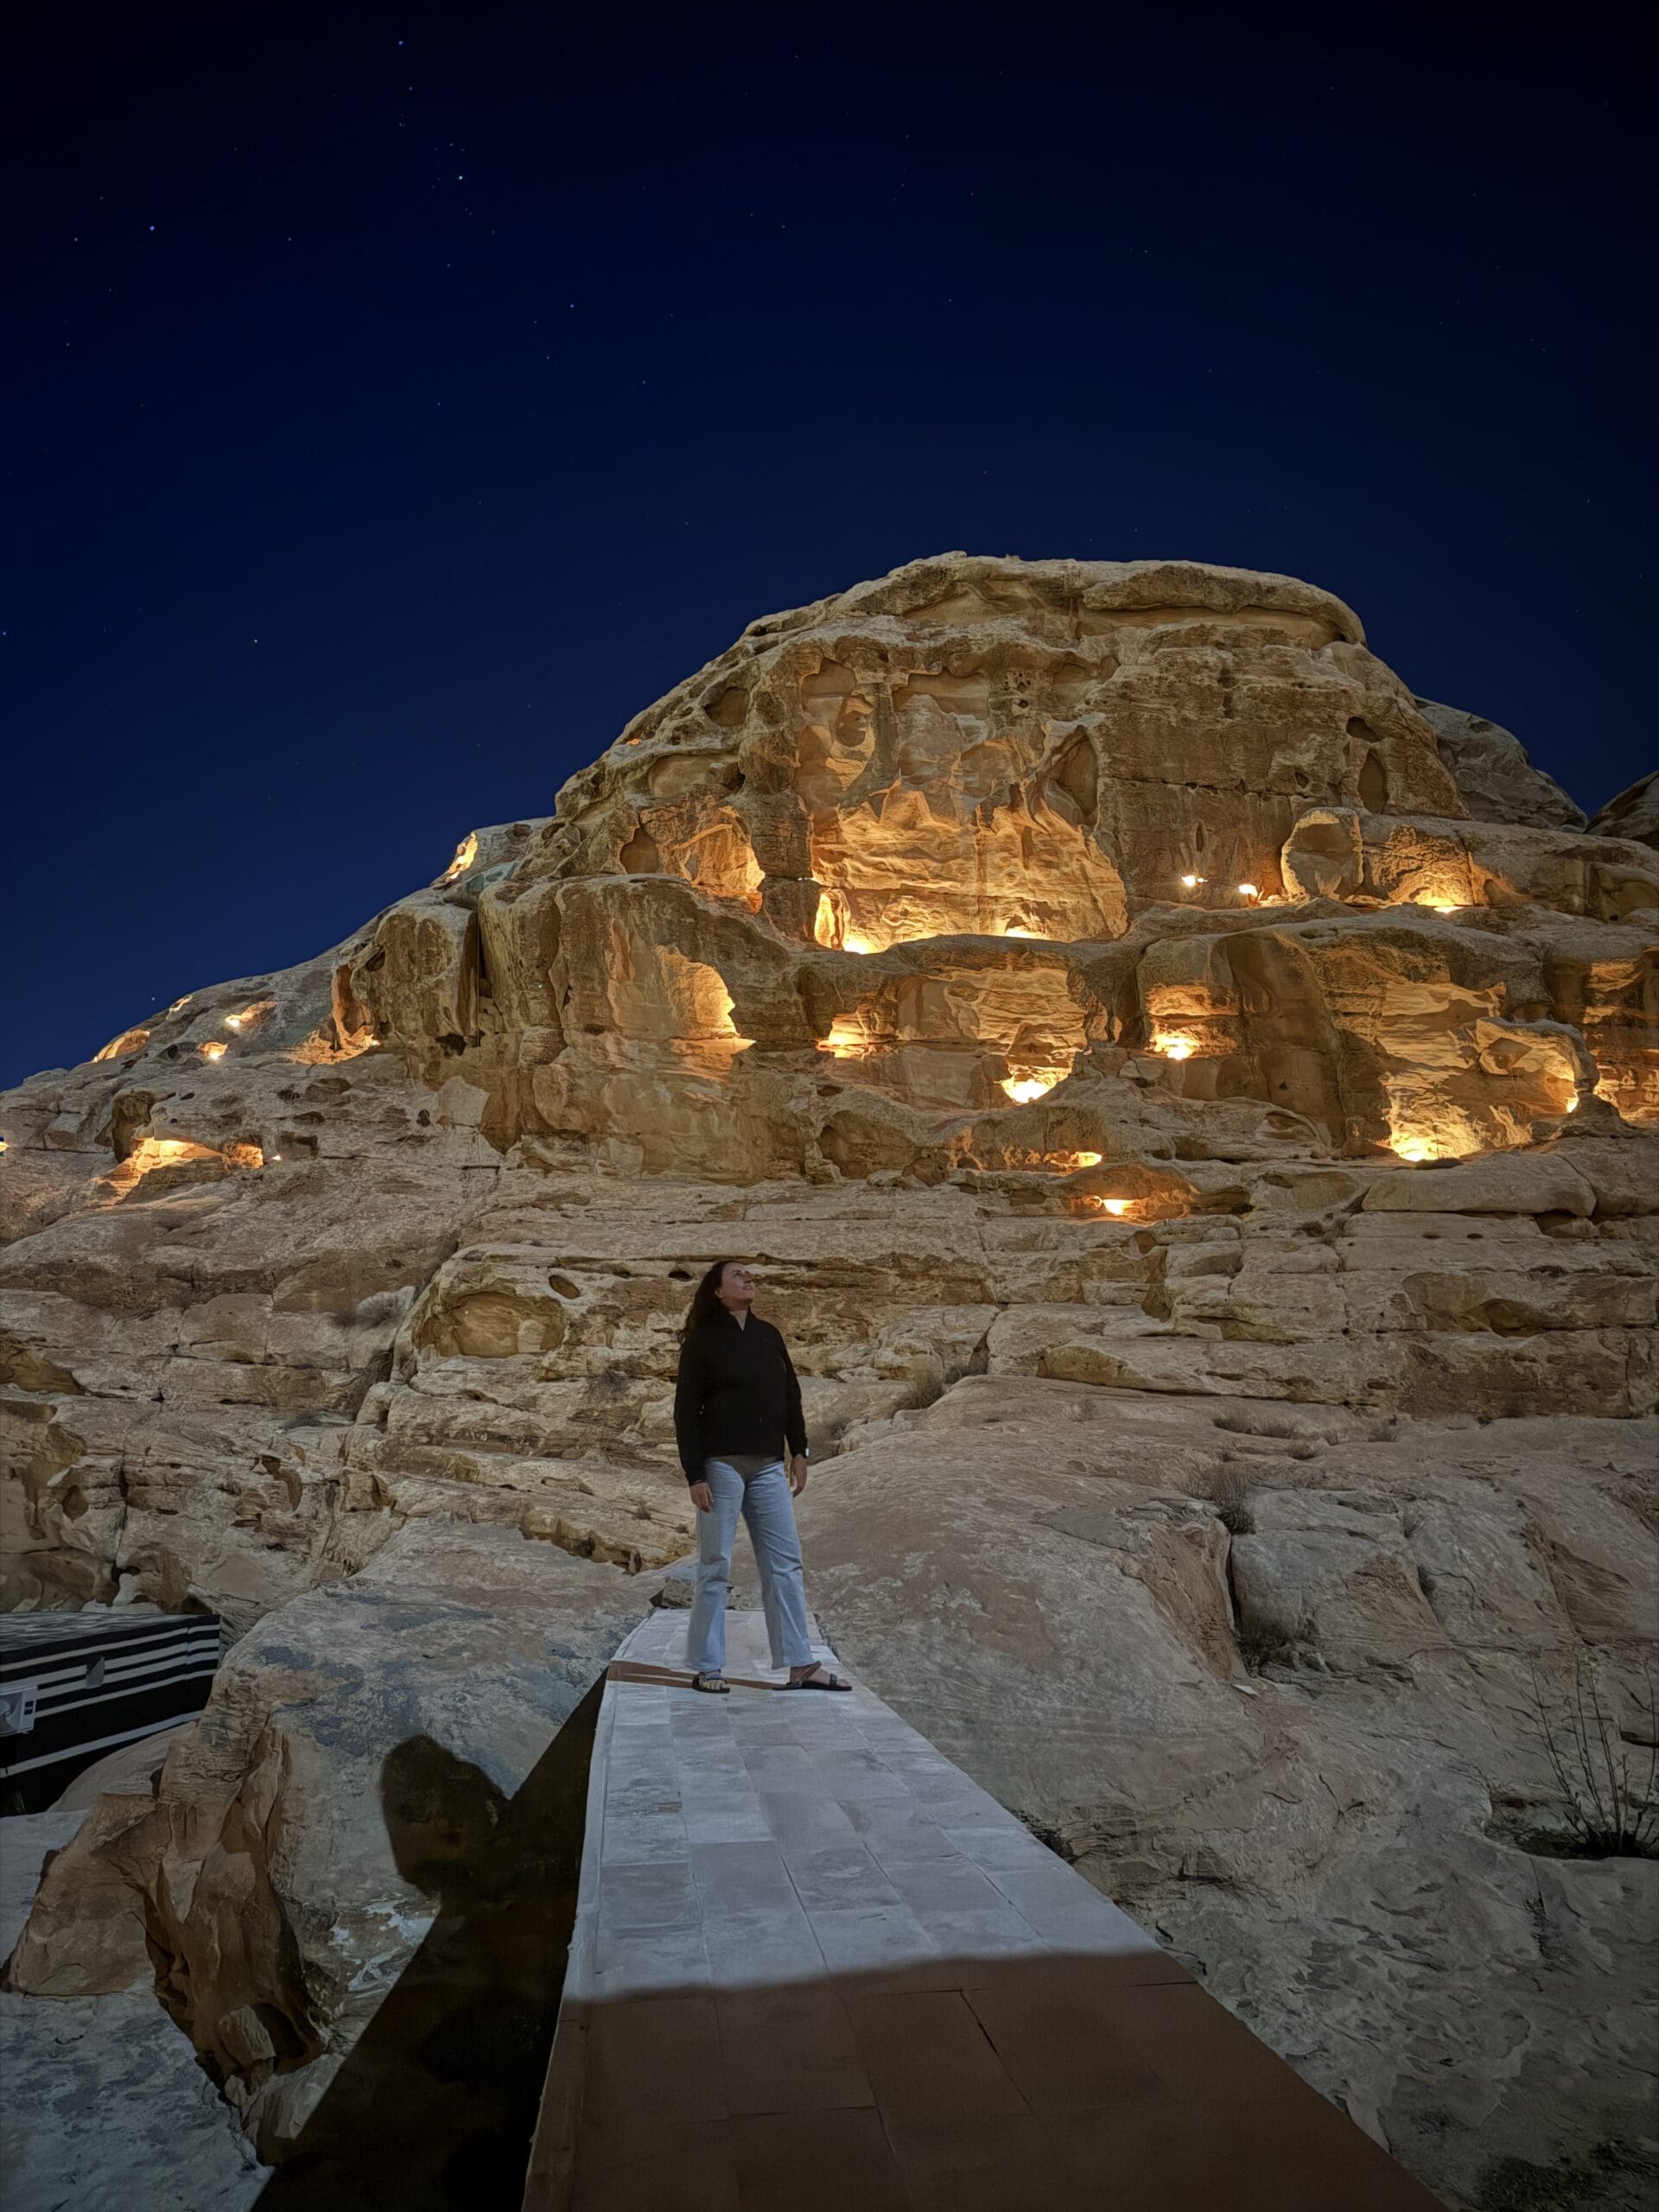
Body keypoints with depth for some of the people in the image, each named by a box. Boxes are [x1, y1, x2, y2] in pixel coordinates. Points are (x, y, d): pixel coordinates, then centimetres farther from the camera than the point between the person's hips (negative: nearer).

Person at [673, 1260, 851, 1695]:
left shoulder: (768, 1335, 12)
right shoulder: (702, 1341, -3)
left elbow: (791, 1394, 16)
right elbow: (686, 1411, -6)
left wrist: (798, 1451, 9)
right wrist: (694, 1475, -11)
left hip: (768, 1464, 5)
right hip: (721, 1463, -5)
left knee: (784, 1563, 4)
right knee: (716, 1565, 1)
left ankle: (800, 1665, 9)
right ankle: (706, 1668, 11)